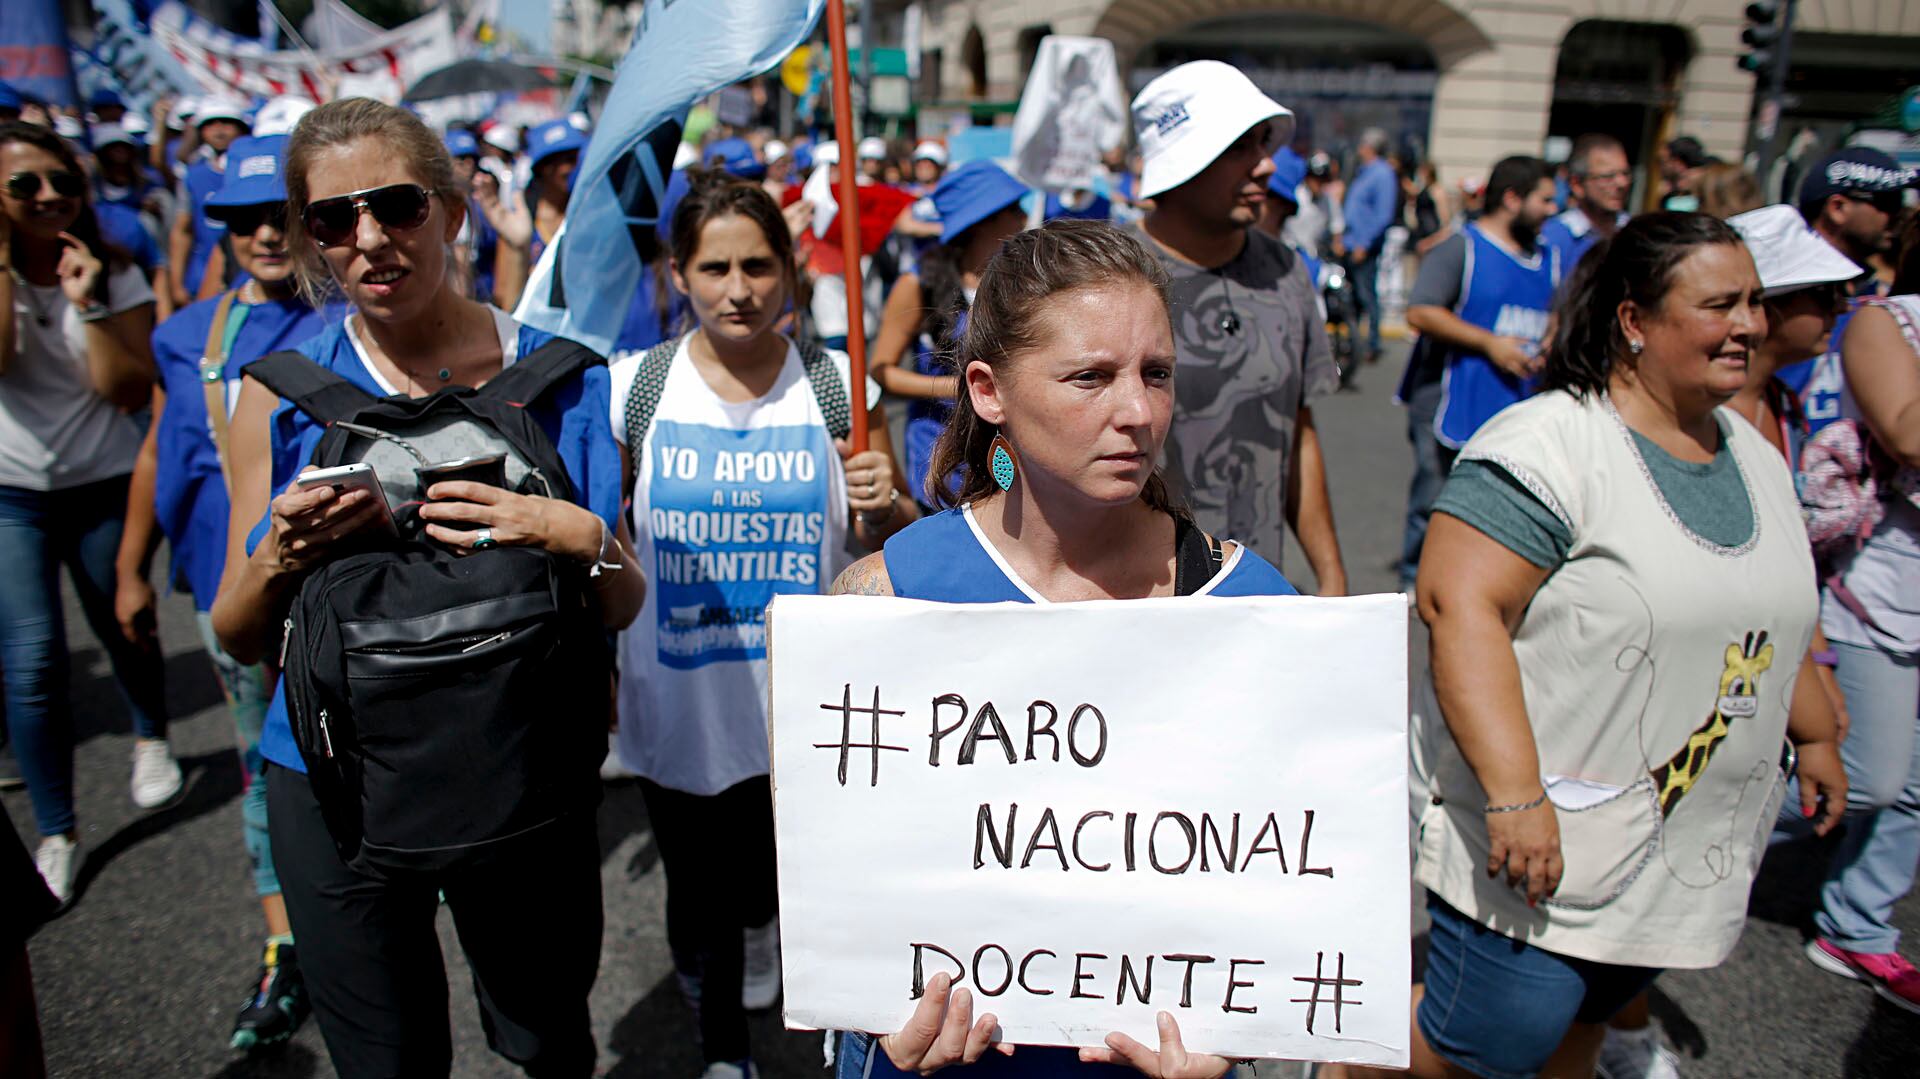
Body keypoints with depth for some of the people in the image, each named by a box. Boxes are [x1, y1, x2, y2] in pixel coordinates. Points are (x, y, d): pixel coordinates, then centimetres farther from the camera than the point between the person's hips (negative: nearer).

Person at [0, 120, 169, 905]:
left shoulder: (115, 276, -3)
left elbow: (129, 390, -12)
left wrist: (87, 305, -21)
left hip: (104, 485, 1)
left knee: (121, 629, 13)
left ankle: (150, 738, 45)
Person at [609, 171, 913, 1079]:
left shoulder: (836, 386, -4)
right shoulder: (634, 387, -4)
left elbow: (893, 543, 3)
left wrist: (885, 505, -19)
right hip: (675, 703, 1)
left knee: (767, 883, 13)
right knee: (696, 895, 15)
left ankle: (758, 915, 52)